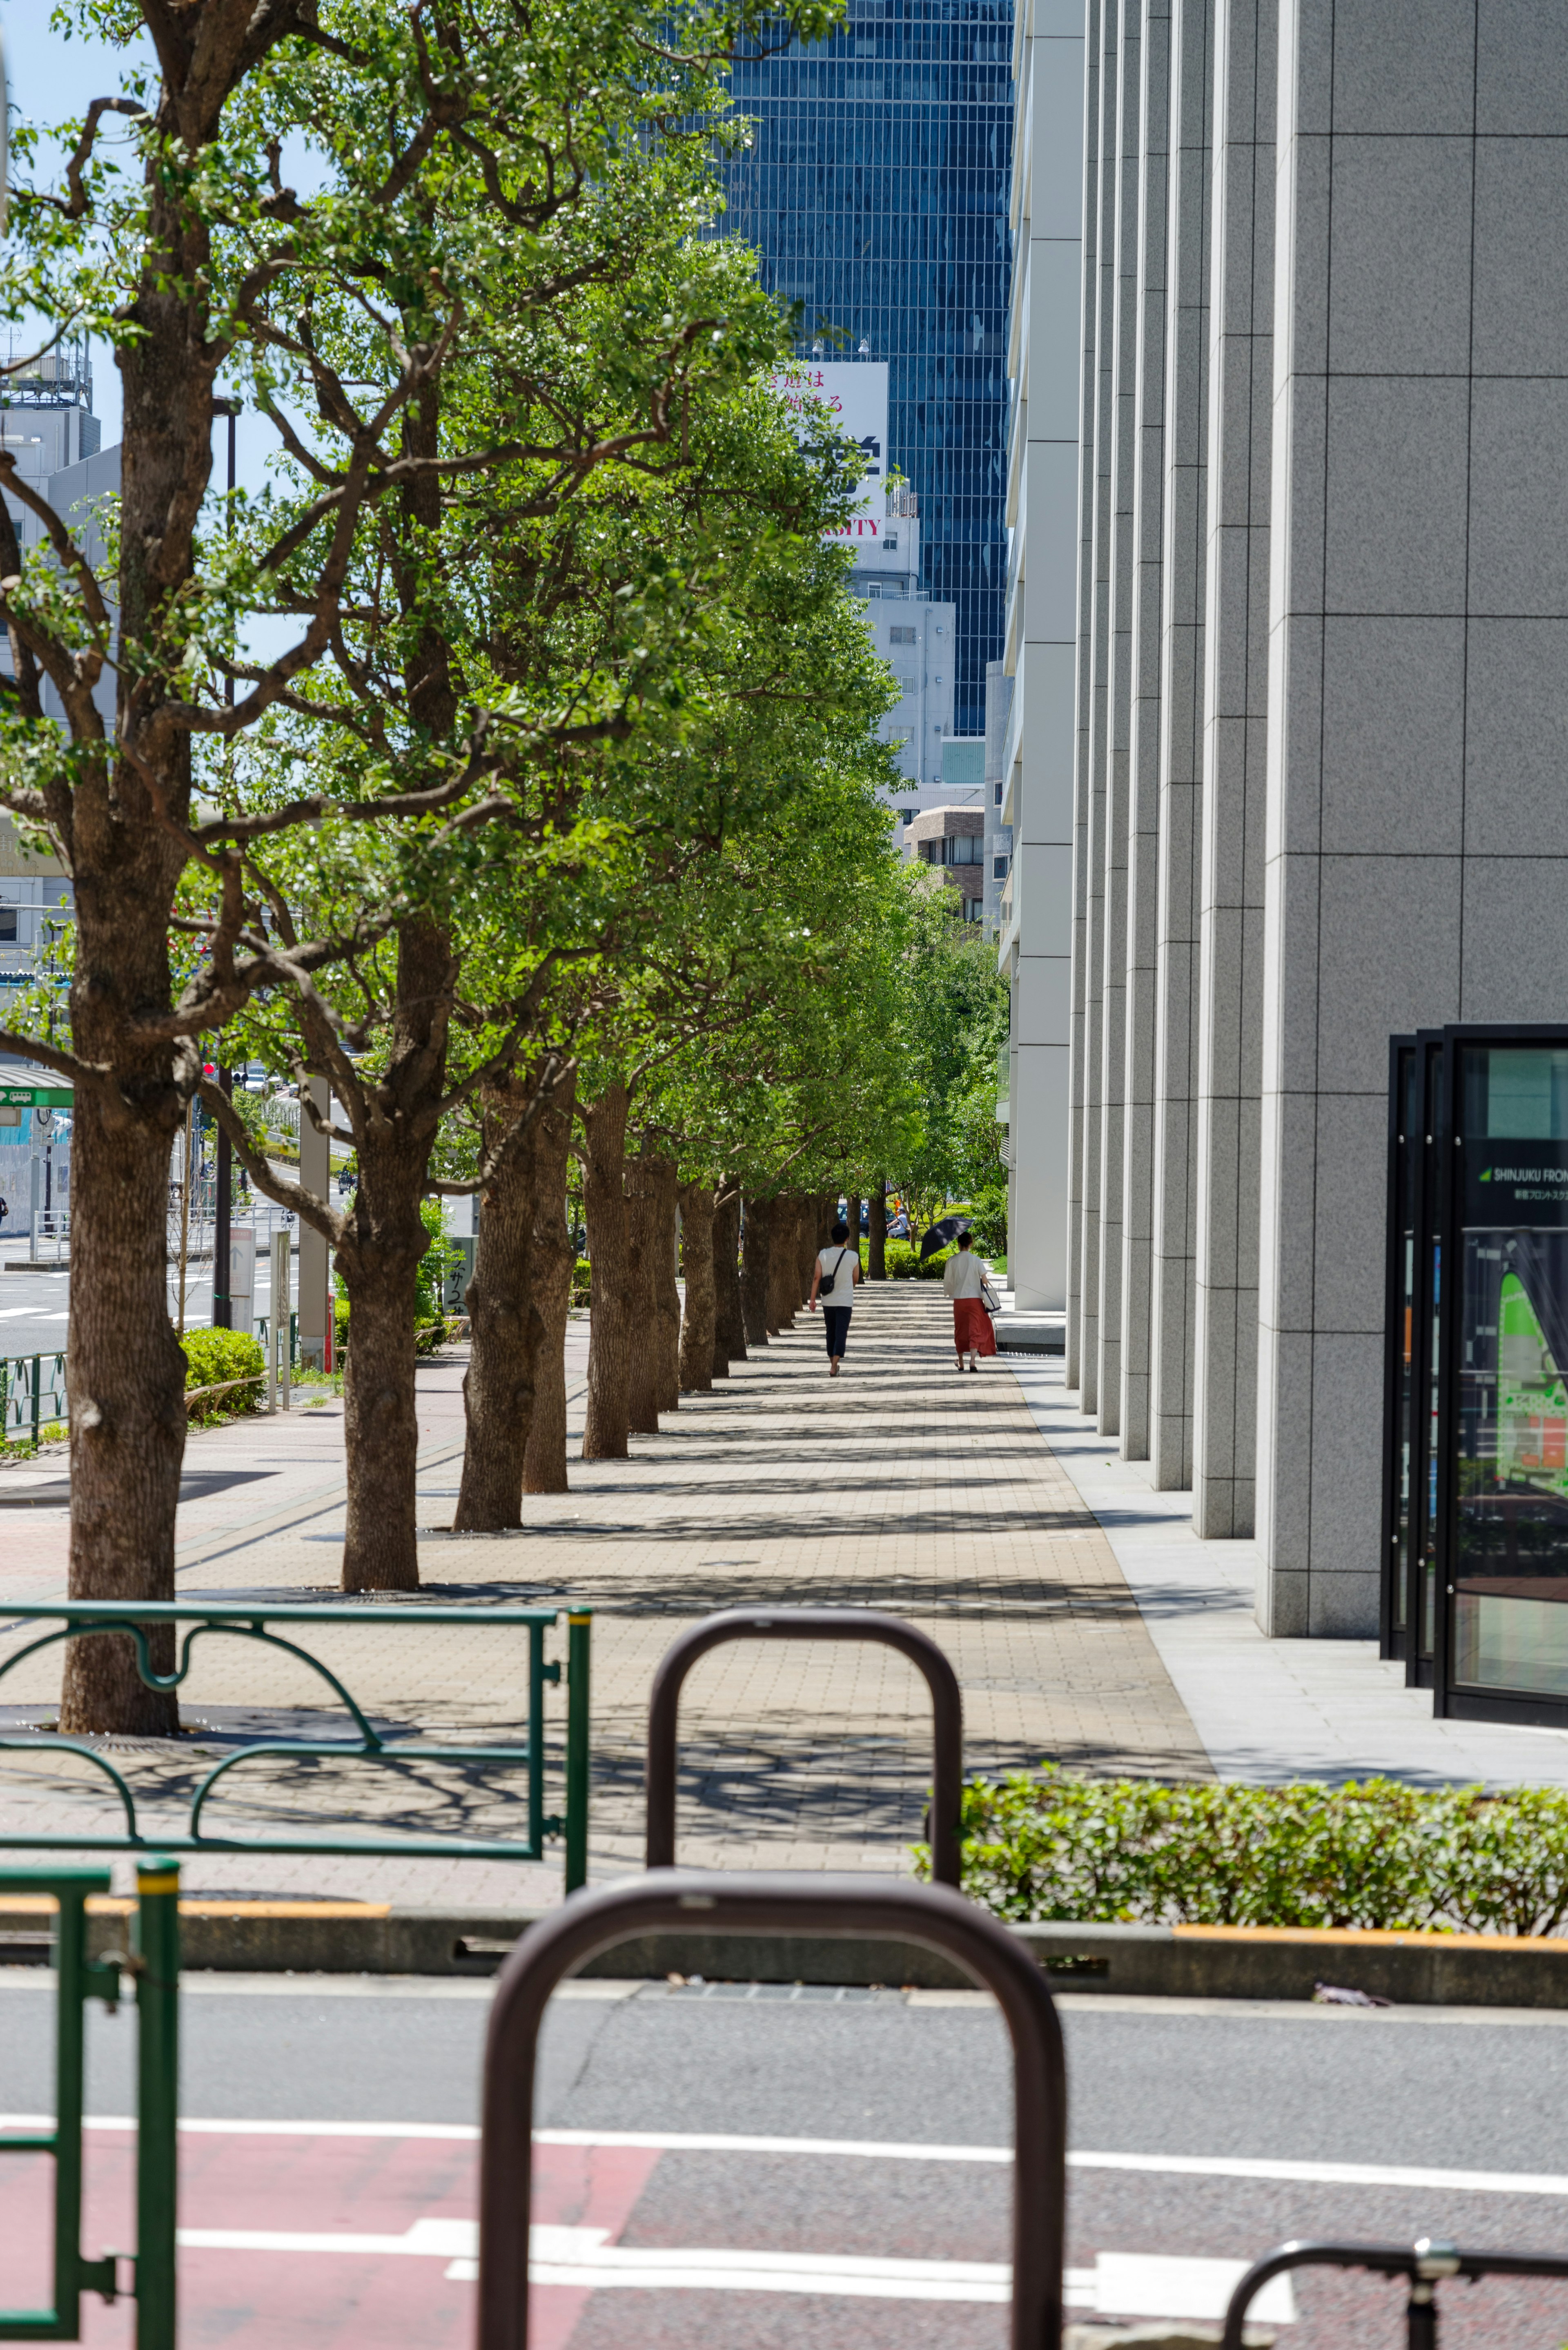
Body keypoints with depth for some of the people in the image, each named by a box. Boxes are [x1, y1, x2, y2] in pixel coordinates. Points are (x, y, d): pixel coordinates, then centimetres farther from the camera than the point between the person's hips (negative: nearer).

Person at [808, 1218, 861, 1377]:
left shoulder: (823, 1255, -4)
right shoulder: (853, 1256, -7)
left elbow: (817, 1277, -5)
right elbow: (856, 1279, 5)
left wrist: (812, 1299, 0)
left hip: (828, 1302, 3)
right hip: (845, 1301, -3)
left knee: (831, 1333, 17)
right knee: (841, 1334, -4)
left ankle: (833, 1363, 29)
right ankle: (834, 1367, -16)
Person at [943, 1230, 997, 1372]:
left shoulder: (952, 1261, -2)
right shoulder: (975, 1260, -6)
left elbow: (947, 1283, 3)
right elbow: (984, 1280, -7)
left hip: (958, 1300, 2)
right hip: (975, 1299, -2)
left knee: (960, 1331, 14)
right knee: (975, 1330, -1)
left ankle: (961, 1363, 22)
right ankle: (972, 1362, -17)